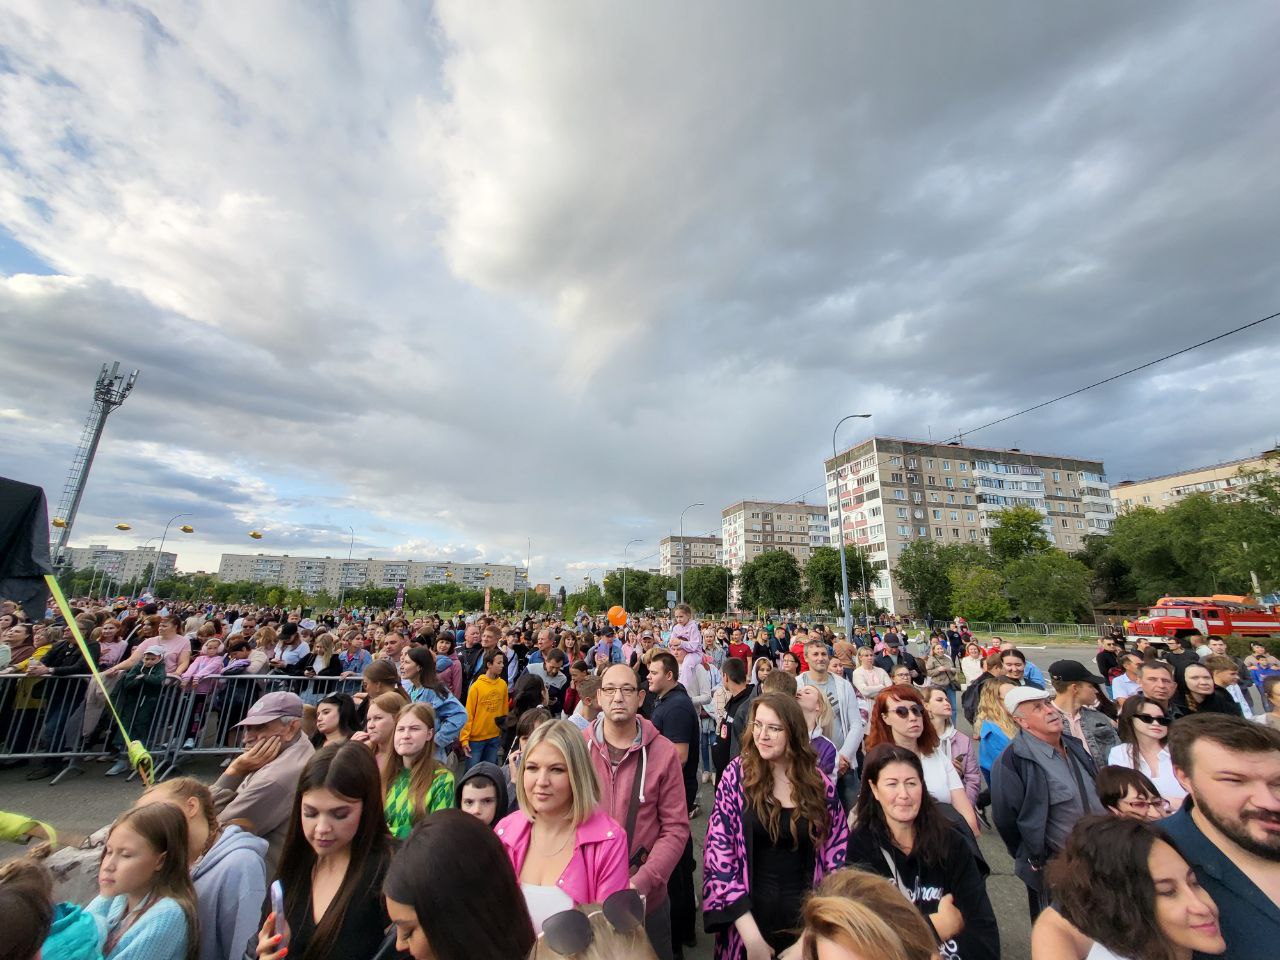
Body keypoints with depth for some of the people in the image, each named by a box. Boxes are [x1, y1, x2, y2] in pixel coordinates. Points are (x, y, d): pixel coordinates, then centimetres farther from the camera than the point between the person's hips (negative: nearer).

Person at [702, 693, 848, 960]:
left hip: (804, 917, 2)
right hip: (748, 911, -1)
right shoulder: (737, 775, -13)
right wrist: (752, 936, -17)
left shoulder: (820, 784, -8)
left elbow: (837, 853, 0)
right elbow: (718, 852, -14)